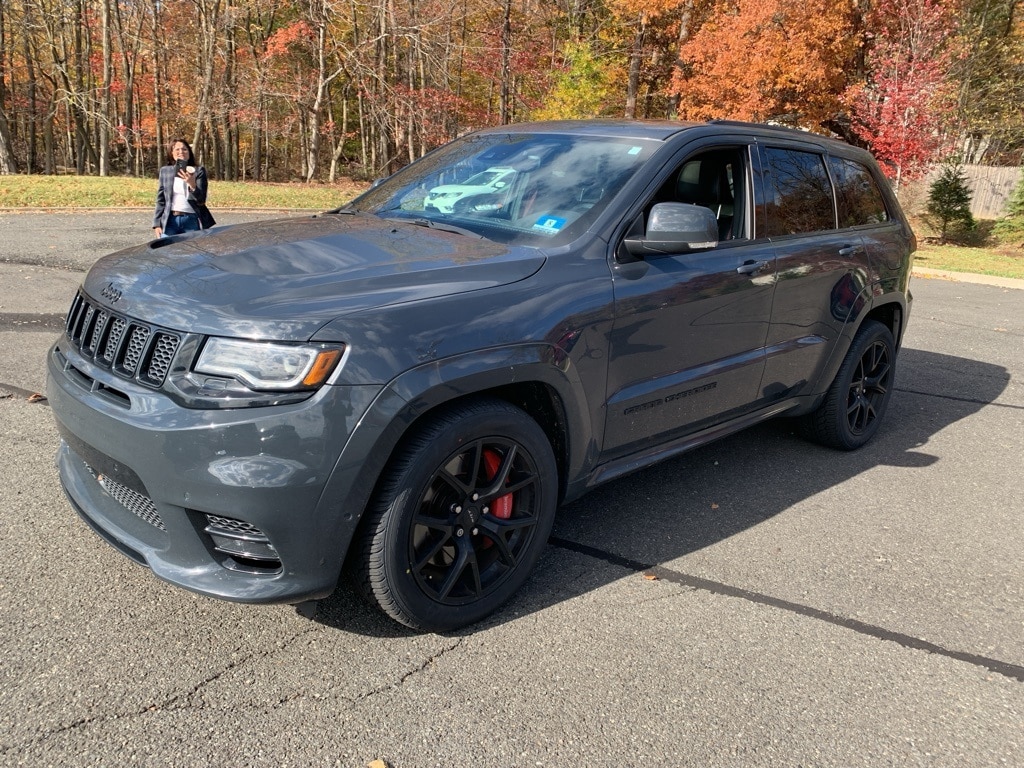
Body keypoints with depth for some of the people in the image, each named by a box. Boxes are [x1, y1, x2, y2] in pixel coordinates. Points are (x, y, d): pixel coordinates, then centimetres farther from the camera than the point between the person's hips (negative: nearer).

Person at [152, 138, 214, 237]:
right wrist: (157, 223, 3)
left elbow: (201, 201, -2)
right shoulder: (165, 171, 10)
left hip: (191, 220, -1)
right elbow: (160, 200, 11)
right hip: (170, 220, 2)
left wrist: (192, 184, -20)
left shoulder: (198, 171, 4)